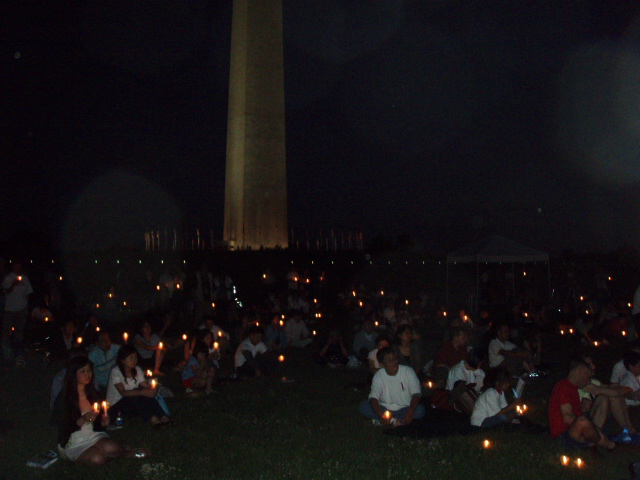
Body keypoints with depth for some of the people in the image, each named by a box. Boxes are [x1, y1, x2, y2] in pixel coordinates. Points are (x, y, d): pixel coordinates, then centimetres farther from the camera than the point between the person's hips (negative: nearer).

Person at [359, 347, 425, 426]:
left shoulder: (408, 371, -8)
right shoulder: (378, 376, -6)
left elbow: (416, 394, -17)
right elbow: (373, 397, -18)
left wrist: (410, 413, -35)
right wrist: (381, 415, -37)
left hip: (404, 409, -1)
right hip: (385, 409, 1)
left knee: (420, 410, -31)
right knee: (363, 405, -23)